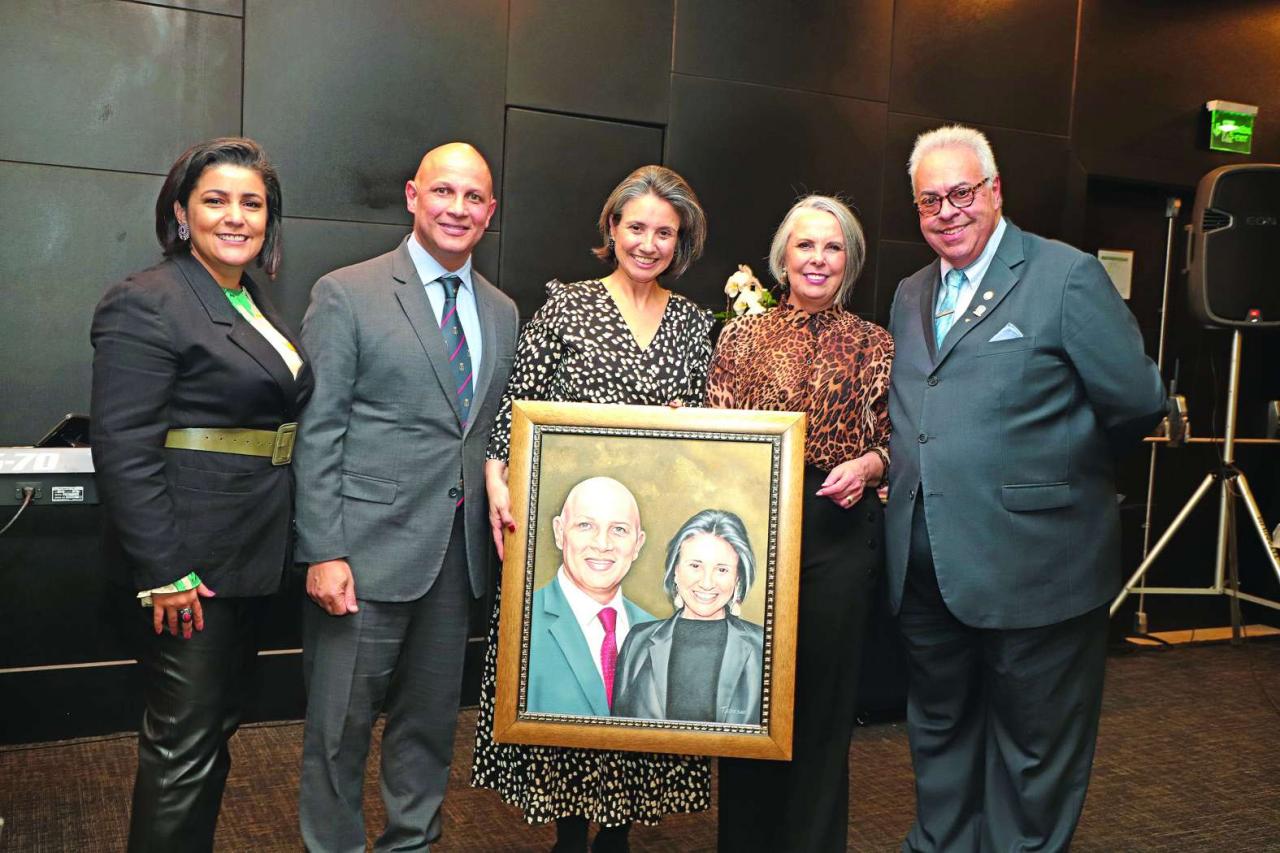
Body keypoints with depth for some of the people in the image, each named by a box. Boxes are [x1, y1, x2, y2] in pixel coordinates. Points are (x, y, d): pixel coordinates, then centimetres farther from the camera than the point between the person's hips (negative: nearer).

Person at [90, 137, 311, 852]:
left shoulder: (257, 305, 14)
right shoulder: (146, 303, -12)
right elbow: (123, 449, -18)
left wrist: (308, 547, 13)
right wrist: (164, 572, -21)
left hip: (254, 553, 8)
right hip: (192, 563, -8)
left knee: (218, 726, 18)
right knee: (184, 746, 1)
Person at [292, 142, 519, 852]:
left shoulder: (501, 313, 12)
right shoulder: (347, 294, -5)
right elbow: (317, 432, -8)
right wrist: (323, 553, -13)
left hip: (458, 553, 5)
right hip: (368, 547, -5)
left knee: (431, 717, 16)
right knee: (341, 724, 6)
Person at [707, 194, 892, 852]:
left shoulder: (873, 345, 6)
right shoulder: (743, 335, 6)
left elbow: (894, 443, 7)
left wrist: (866, 465, -12)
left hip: (838, 532, 0)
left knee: (823, 698, 8)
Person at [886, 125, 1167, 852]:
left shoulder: (1068, 276, -7)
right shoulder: (910, 295, 13)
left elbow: (1139, 403, -9)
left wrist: (1057, 464, 2)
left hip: (1031, 566, -6)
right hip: (927, 567, 6)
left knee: (1034, 745, 10)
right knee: (940, 730, 20)